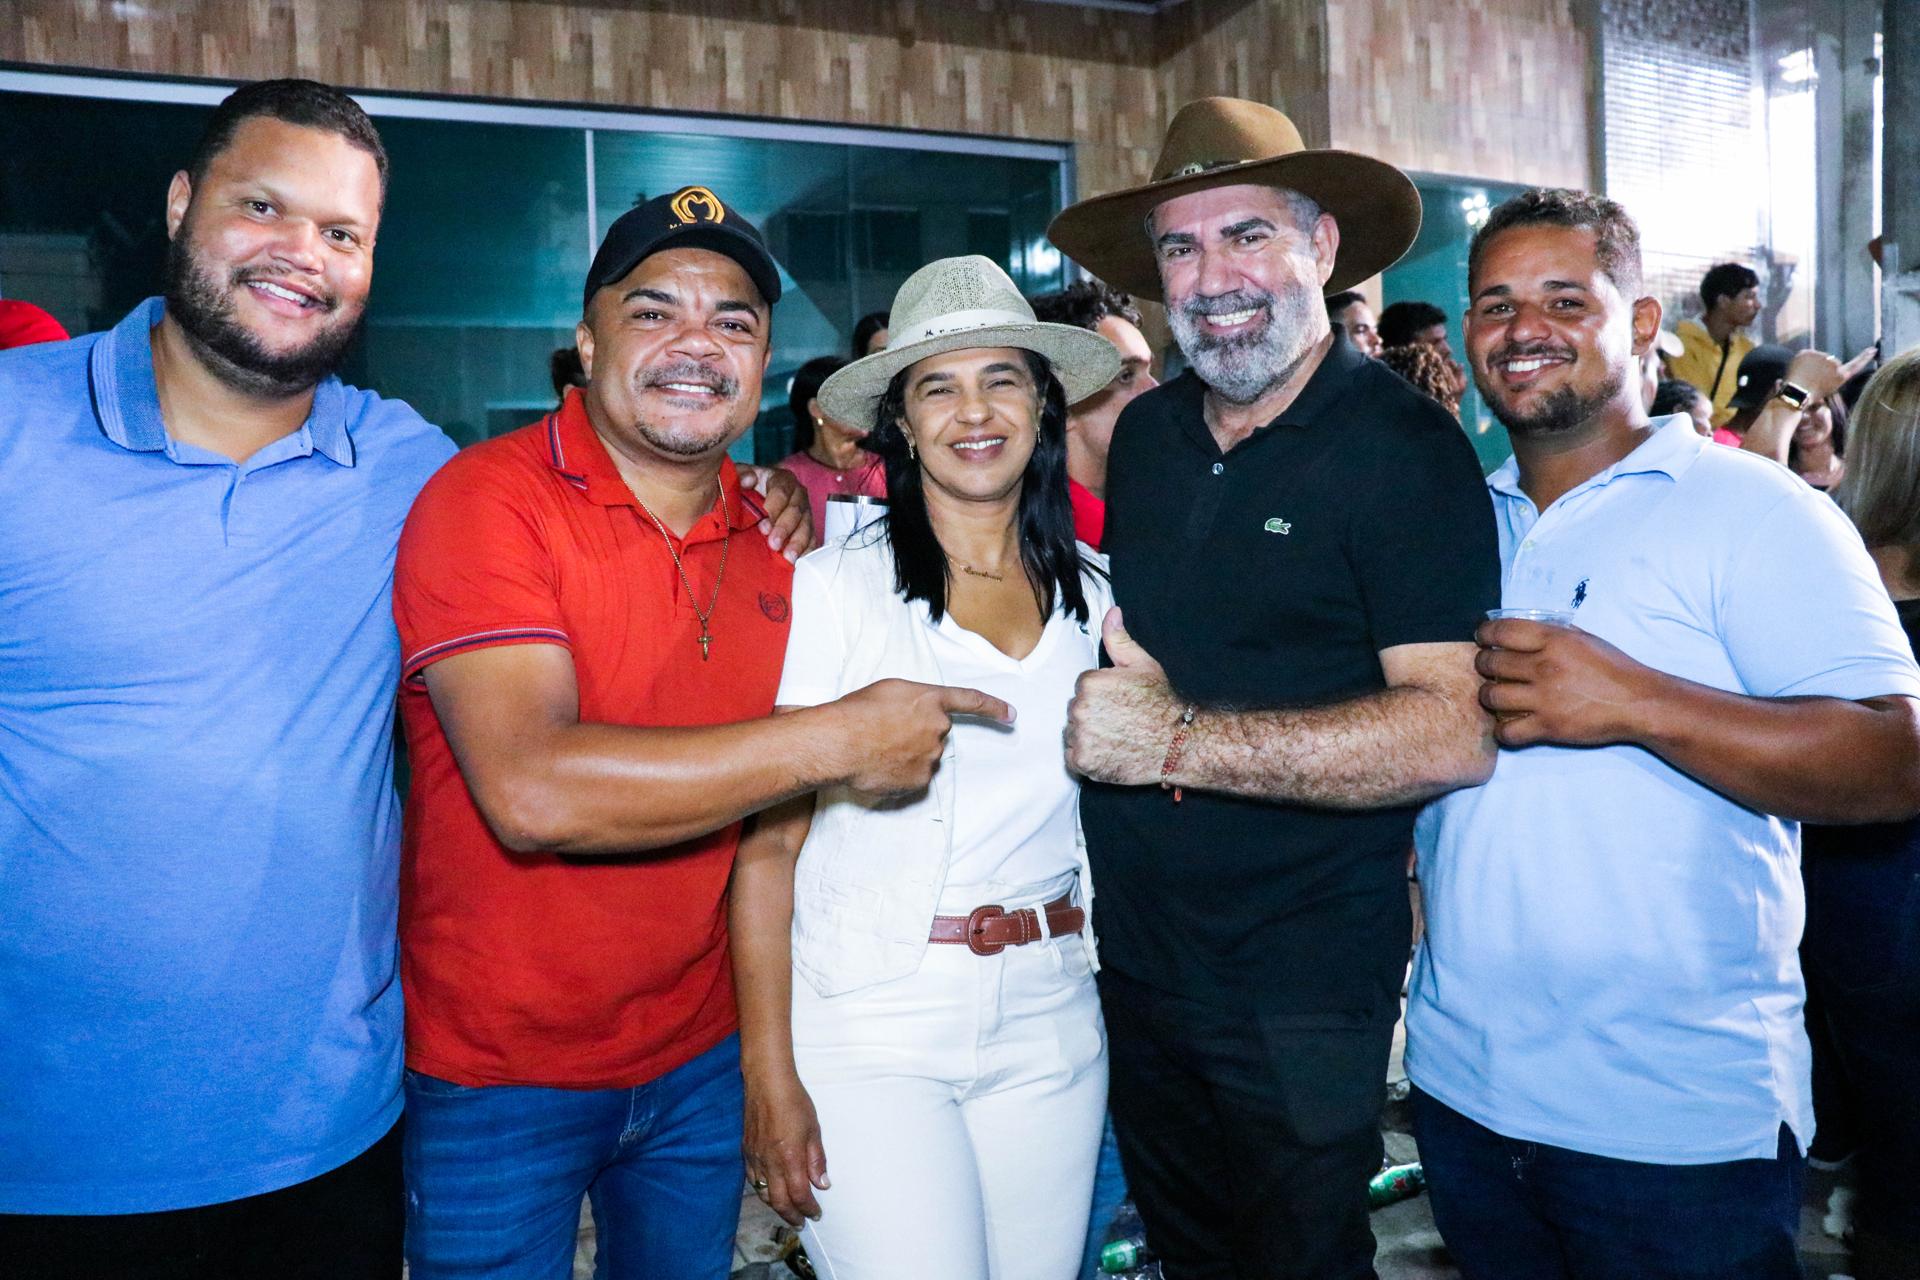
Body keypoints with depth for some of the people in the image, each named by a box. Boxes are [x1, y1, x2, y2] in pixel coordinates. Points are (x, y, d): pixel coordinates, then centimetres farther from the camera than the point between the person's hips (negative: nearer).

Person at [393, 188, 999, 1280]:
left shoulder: (774, 531, 1)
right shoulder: (487, 499, -17)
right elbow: (532, 792, -31)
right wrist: (838, 741, -27)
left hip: (703, 1054, 5)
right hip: (497, 1072, -5)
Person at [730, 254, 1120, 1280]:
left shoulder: (1092, 592, 6)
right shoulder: (836, 586, -7)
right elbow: (768, 842, -8)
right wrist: (770, 1076, -11)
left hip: (1049, 1026, 4)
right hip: (868, 1030, -4)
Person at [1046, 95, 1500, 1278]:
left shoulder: (1404, 446, -15)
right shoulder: (1146, 432, 4)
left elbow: (1457, 734, -24)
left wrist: (1179, 742, -25)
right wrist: (1124, 666, -4)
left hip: (1302, 992, -6)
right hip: (1135, 954, 6)